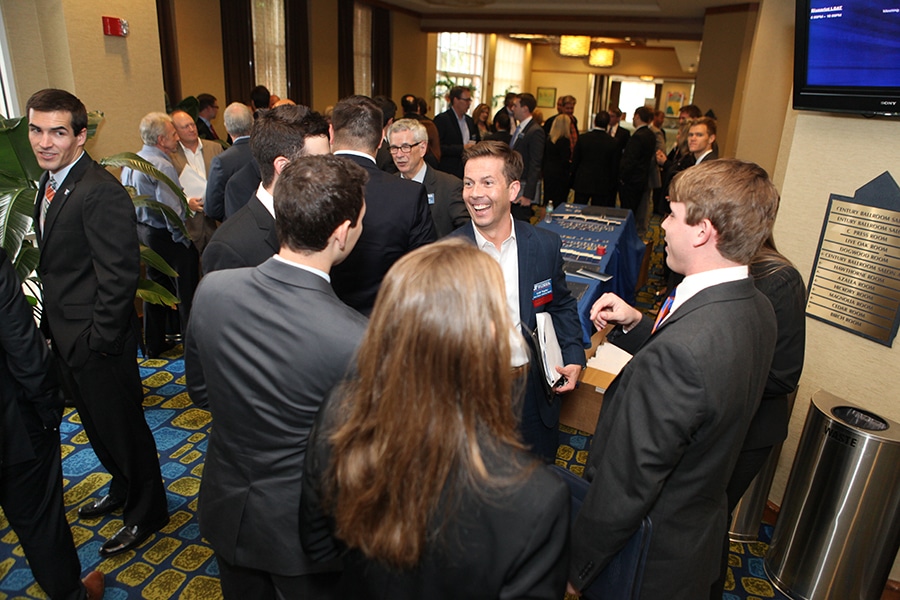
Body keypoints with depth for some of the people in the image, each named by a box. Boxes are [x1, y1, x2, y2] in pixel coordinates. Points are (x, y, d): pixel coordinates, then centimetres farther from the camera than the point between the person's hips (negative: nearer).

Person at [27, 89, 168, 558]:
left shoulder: (101, 192, -22)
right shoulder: (48, 184, 8)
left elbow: (120, 274, -24)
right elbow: (54, 263, 12)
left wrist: (99, 340, -20)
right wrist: (52, 325, 9)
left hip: (97, 342, -9)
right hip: (65, 335, 9)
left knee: (122, 426, 8)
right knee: (97, 424, 24)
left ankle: (147, 510, 29)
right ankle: (124, 489, 47)